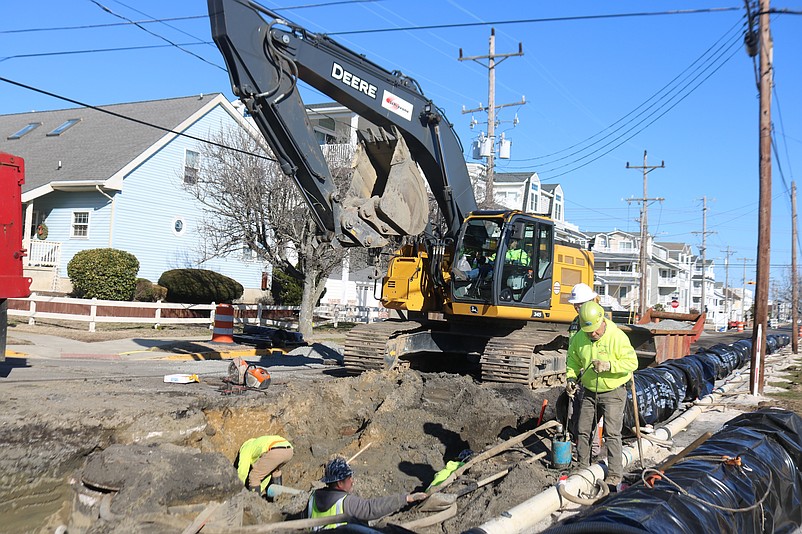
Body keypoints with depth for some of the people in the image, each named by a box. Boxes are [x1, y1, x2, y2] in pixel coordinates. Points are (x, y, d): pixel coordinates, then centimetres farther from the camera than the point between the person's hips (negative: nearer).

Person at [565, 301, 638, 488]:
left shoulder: (617, 337, -19)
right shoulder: (579, 338, -5)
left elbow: (632, 362, -19)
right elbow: (573, 360, 10)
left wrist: (609, 365, -31)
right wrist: (571, 377, -6)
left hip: (613, 392, -5)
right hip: (590, 392, 5)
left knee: (611, 434, -9)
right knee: (583, 431, 10)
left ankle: (615, 474, -2)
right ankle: (582, 467, 25)